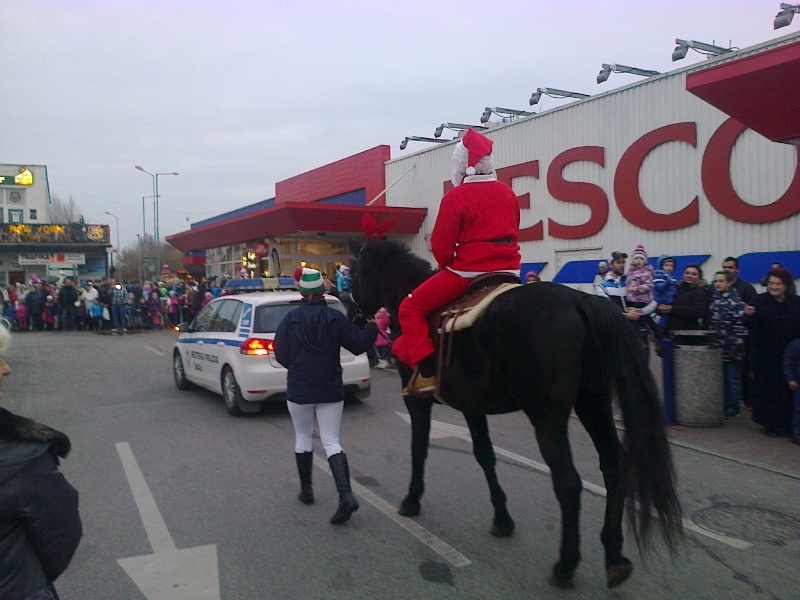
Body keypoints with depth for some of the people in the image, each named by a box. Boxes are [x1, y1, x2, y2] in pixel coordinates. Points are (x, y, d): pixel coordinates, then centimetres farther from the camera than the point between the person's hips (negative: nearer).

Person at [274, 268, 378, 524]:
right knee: (331, 442, 3)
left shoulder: (290, 319, -6)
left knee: (303, 437, 18)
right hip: (331, 390, 1)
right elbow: (359, 344, -3)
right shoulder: (336, 317, -5)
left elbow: (281, 354, -1)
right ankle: (346, 495, -14)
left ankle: (306, 491, 27)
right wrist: (372, 326, 14)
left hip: (298, 389, 0)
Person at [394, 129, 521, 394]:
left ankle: (427, 373, -6)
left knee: (410, 308, 3)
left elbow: (441, 245, -8)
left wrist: (448, 265, 12)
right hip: (509, 270, 7)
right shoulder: (508, 193, 10)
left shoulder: (456, 197, -9)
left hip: (467, 272, -7)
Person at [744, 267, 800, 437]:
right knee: (767, 389, 1)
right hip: (765, 355, -3)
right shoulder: (760, 301, -6)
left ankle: (785, 423, 21)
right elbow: (752, 327, -14)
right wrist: (750, 316, -33)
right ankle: (770, 424, 14)